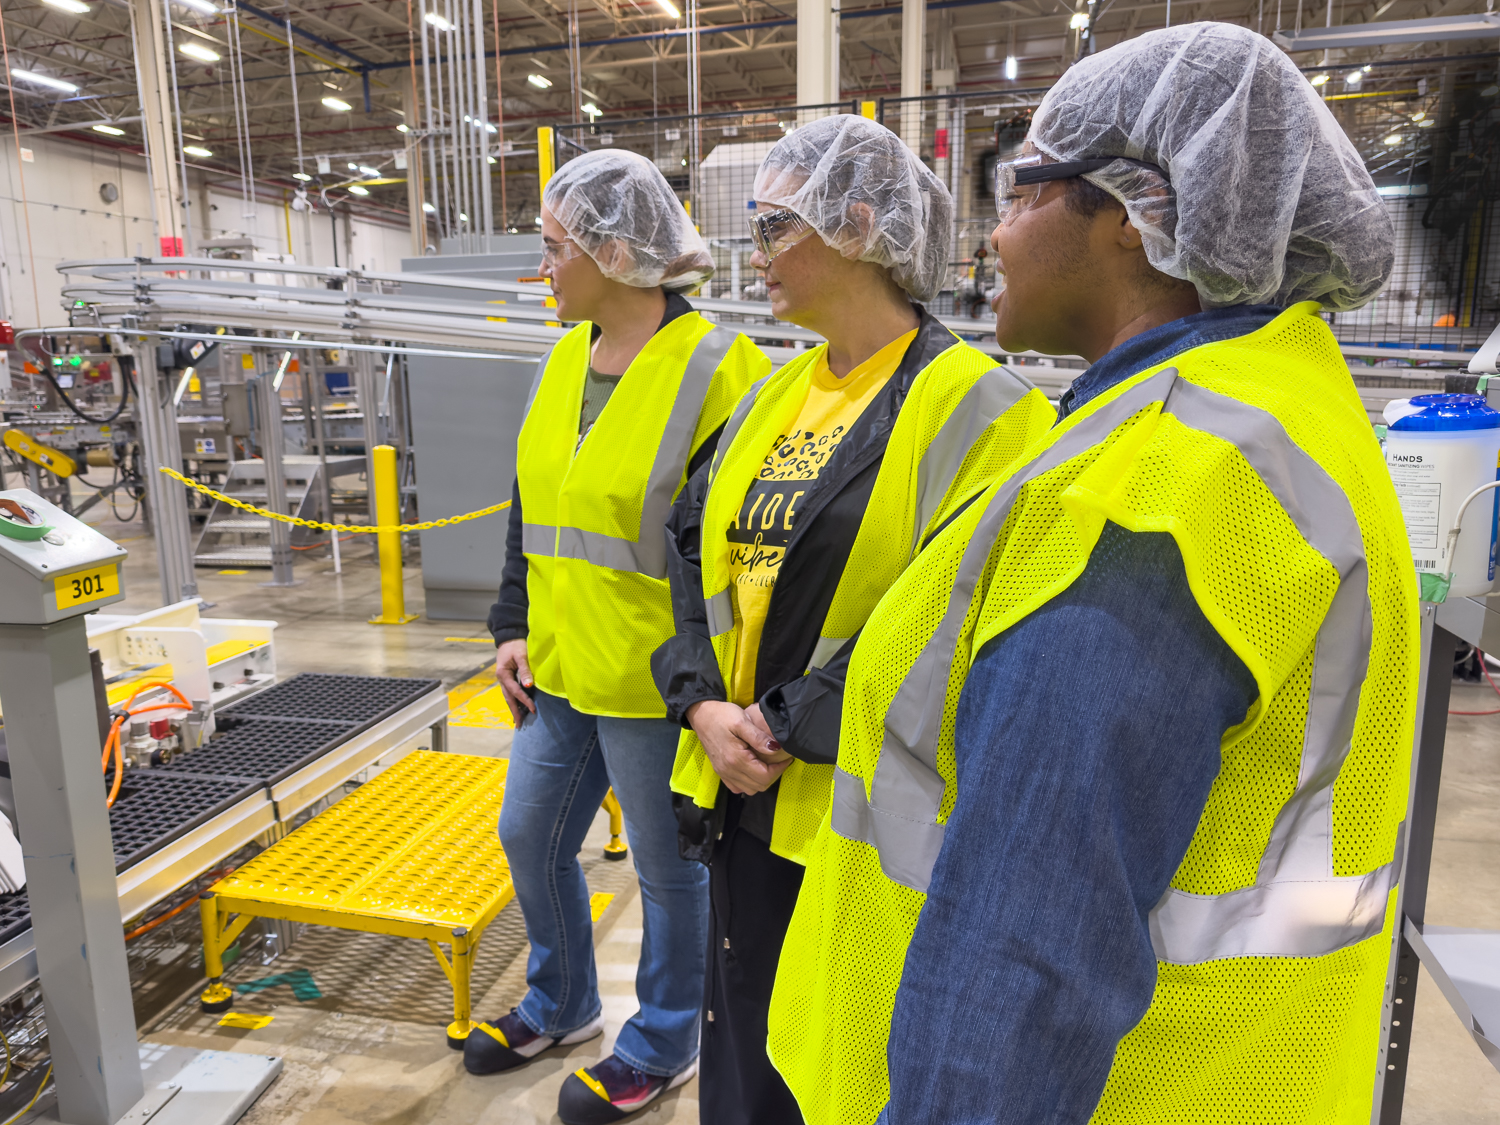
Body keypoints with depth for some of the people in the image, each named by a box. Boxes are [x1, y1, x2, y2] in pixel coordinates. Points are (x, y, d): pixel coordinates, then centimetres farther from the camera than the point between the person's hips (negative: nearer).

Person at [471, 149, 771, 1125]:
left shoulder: (715, 372, -16)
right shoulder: (565, 361, 9)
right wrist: (514, 628, 10)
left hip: (653, 686, -8)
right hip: (561, 672, 8)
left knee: (669, 868, 11)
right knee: (531, 836, 20)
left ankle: (663, 1046, 37)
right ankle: (562, 1004, 46)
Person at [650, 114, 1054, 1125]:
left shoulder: (974, 407, -14)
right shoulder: (776, 397, 9)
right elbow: (694, 551, 10)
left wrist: (787, 724, -17)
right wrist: (703, 704, -5)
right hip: (745, 795, 6)